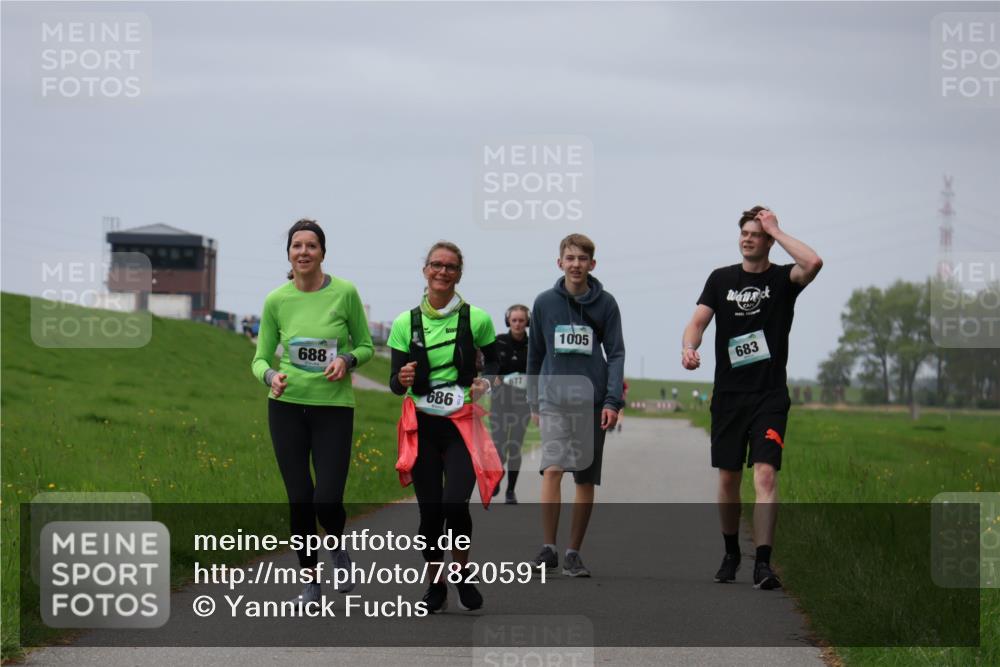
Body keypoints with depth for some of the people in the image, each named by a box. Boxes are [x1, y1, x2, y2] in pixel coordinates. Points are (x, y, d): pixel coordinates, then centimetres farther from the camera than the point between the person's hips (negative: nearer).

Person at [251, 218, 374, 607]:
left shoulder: (345, 293, -5)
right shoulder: (276, 301, -1)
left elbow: (366, 345, 5)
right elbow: (261, 358, 3)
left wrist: (346, 360, -16)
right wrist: (270, 375, -19)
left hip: (333, 405, -1)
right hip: (287, 405, 2)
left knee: (327, 502, -9)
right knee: (299, 500, 3)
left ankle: (338, 547, 26)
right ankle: (310, 584, 18)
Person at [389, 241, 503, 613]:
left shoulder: (476, 319, -1)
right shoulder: (405, 323, 1)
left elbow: (494, 363, 15)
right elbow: (395, 385, 3)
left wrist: (486, 381, -7)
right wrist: (403, 379, -20)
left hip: (462, 425, -1)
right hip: (421, 425, 1)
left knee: (455, 503, -18)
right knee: (429, 510, 0)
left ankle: (463, 573, 8)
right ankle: (436, 583, 19)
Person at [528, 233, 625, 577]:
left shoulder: (605, 303, 3)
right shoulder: (545, 302, 4)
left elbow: (616, 353, 2)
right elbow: (535, 354, 13)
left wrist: (613, 401, -8)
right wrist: (533, 403, 14)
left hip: (593, 401, 1)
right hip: (554, 398, -1)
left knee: (586, 480, 4)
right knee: (552, 469, -17)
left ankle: (574, 552, 14)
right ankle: (548, 548, -9)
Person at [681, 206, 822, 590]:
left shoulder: (782, 278, 0)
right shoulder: (721, 279, 9)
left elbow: (813, 263, -21)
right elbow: (699, 320, 1)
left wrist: (776, 230, -10)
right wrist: (689, 347, -21)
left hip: (769, 396, -3)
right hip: (728, 395, 3)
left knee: (765, 474, -15)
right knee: (728, 478, 9)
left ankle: (763, 564, -19)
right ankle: (731, 553, 27)